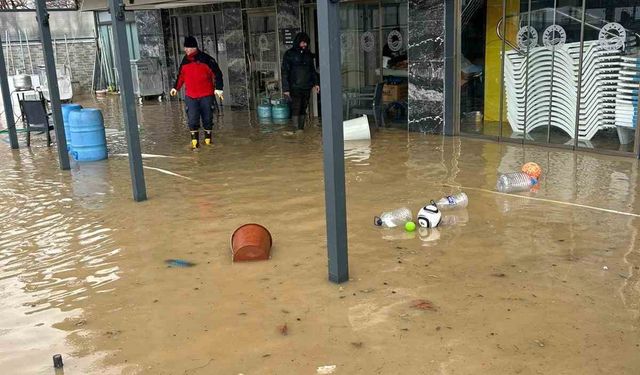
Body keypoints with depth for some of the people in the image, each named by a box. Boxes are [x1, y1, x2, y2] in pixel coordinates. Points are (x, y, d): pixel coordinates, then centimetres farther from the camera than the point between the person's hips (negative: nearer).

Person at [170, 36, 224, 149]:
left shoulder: (206, 59, -8)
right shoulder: (185, 61, 7)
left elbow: (217, 73, -7)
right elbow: (181, 75, 21)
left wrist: (218, 88, -15)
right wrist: (176, 88, 20)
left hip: (206, 95, -3)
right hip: (190, 96, 3)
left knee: (207, 118, 7)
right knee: (192, 119, -5)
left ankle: (208, 139, 23)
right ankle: (195, 141, 5)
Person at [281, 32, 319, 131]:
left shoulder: (308, 54, 13)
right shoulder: (289, 54, -2)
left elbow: (313, 70, 21)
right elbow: (285, 72, -4)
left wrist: (316, 83, 10)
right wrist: (286, 88, -9)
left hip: (306, 87, 5)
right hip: (295, 87, -5)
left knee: (303, 109, 7)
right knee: (296, 109, -10)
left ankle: (301, 129, 13)